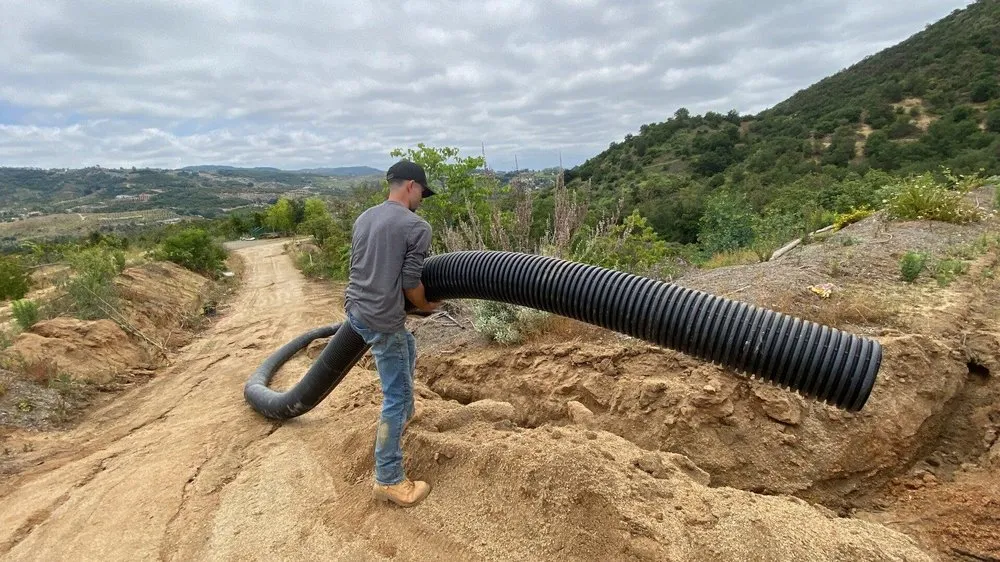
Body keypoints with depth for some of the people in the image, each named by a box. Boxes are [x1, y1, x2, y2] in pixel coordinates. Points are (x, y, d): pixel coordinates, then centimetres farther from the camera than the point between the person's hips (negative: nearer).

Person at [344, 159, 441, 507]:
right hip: (382, 320, -9)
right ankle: (388, 480, 12)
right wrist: (427, 306, 7)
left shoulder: (363, 218, 10)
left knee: (408, 348, 32)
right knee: (396, 396, 2)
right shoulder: (417, 227, -13)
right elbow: (411, 283, -13)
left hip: (354, 308, 9)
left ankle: (401, 417, 48)